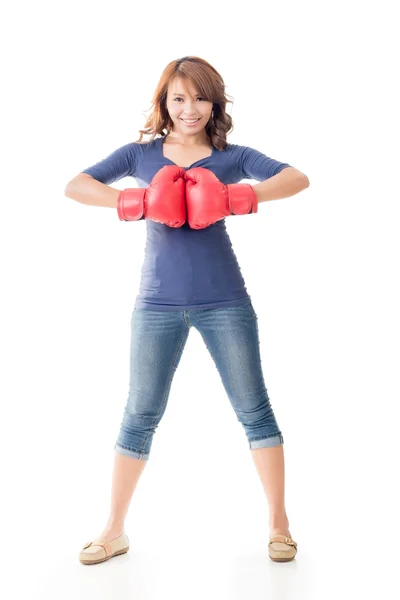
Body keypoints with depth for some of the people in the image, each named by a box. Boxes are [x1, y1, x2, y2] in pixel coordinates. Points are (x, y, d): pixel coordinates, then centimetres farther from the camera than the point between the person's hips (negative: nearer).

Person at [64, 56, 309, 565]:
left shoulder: (231, 157, 4)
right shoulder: (140, 154, 7)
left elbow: (298, 178, -8)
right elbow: (75, 185, 0)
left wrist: (240, 196, -23)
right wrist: (130, 200, -17)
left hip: (225, 302, 0)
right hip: (158, 304, 1)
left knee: (253, 409, 5)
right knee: (140, 416, 8)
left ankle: (279, 524, 20)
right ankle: (114, 531, 22)